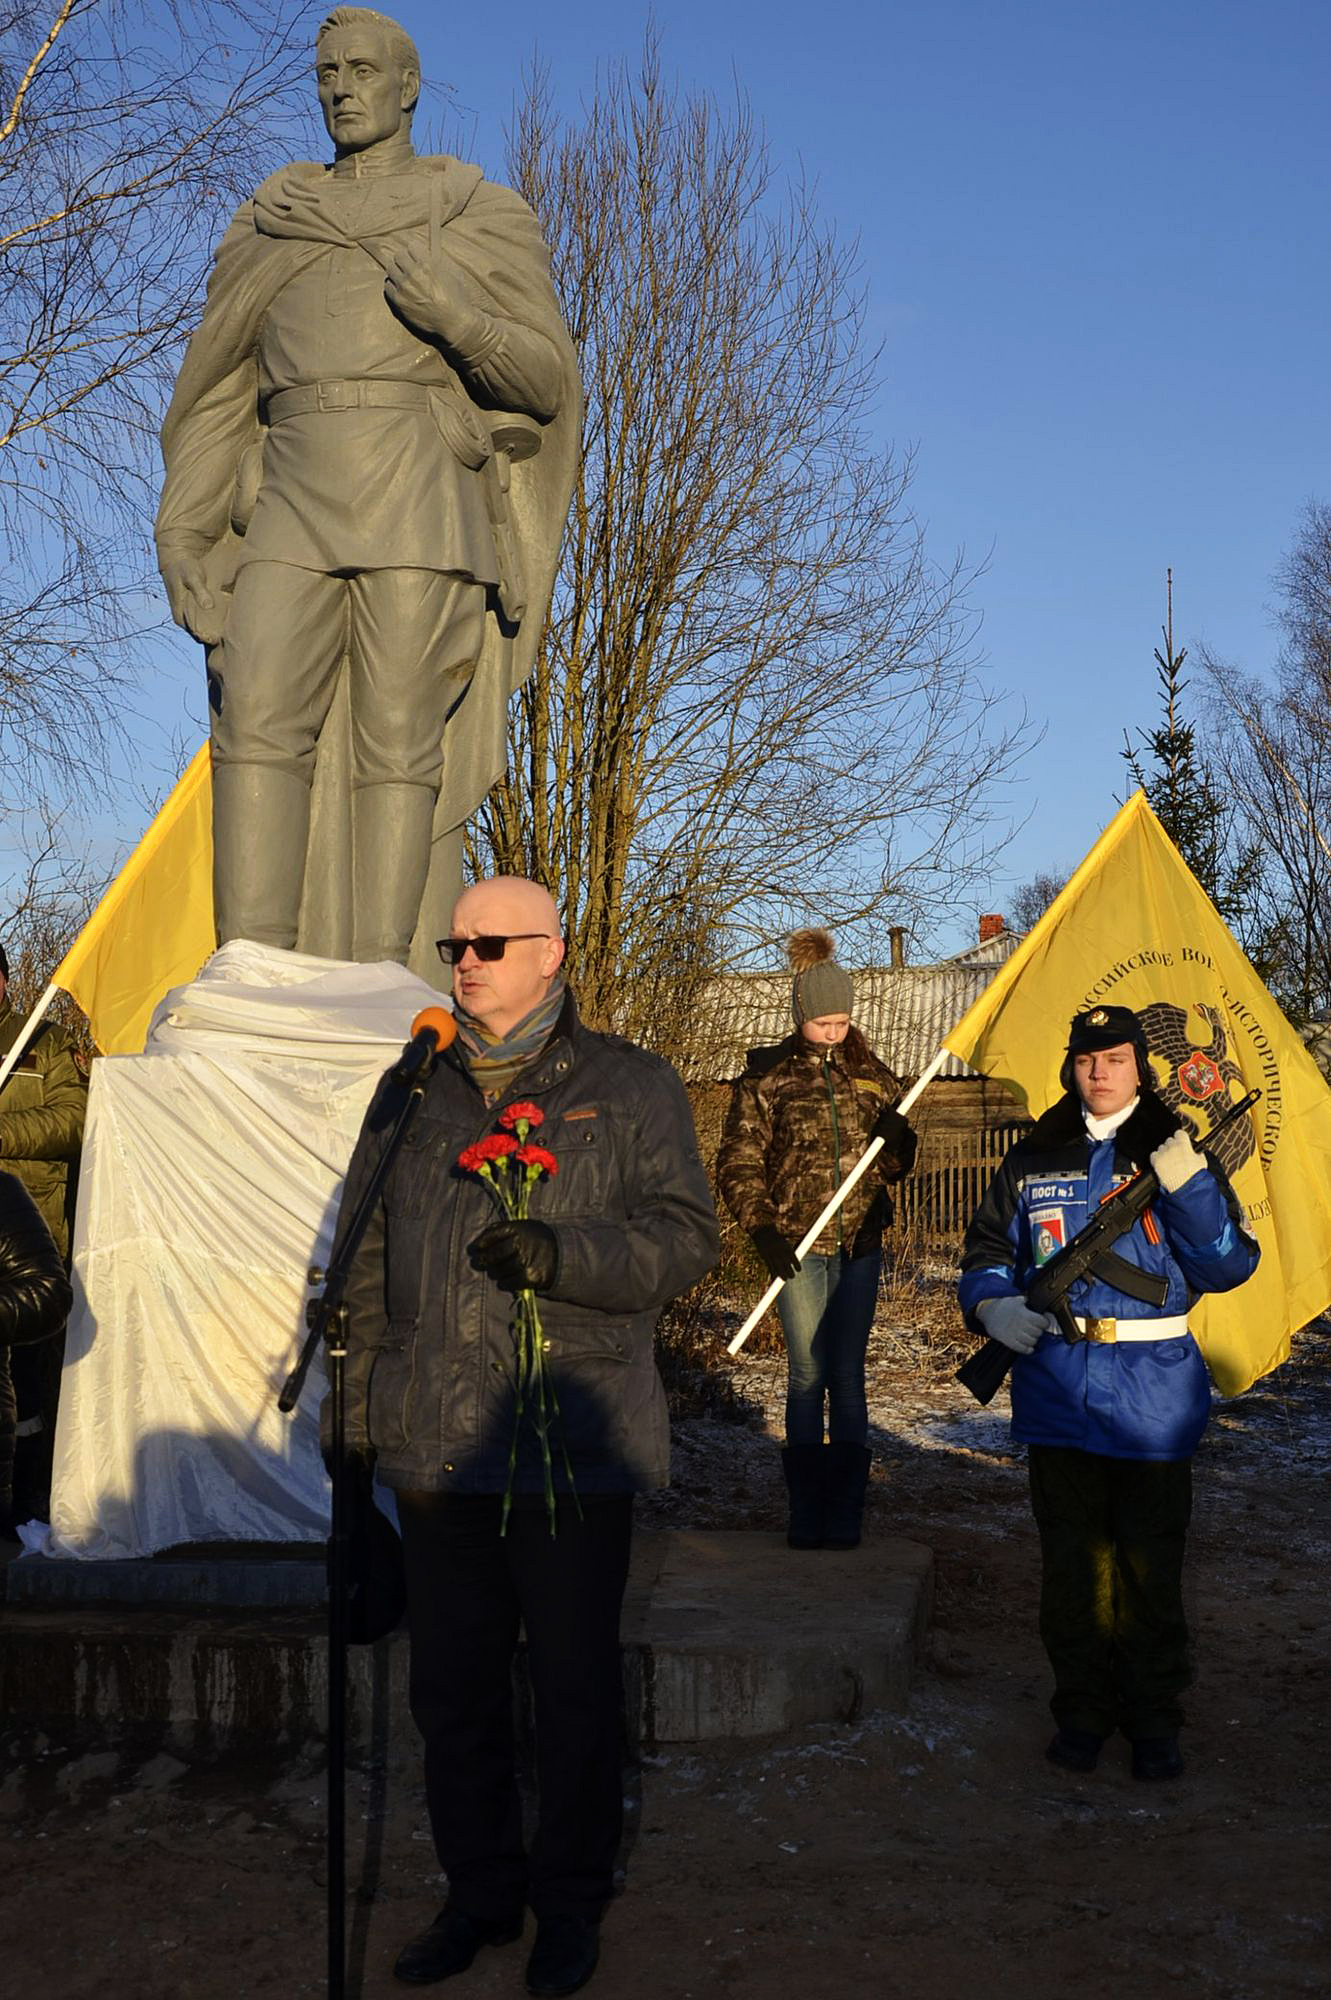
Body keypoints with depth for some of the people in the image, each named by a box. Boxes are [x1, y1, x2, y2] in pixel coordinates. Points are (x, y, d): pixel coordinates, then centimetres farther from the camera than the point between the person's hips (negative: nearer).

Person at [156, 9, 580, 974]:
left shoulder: (486, 218, 12)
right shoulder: (272, 225, 22)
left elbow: (548, 380, 6)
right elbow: (222, 395, 21)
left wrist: (451, 316, -13)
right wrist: (186, 532, 11)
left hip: (418, 503, -3)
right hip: (294, 505, 3)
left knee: (397, 738, -12)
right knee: (257, 717, -14)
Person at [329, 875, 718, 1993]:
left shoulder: (630, 1086, 1)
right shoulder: (412, 1091, 12)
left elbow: (685, 1234, -6)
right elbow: (366, 1259, 15)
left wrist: (564, 1254, -22)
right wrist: (358, 1406, 8)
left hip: (573, 1445, -3)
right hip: (436, 1445, 4)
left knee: (576, 1689, 7)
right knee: (453, 1688, 12)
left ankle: (571, 1904, 26)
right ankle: (480, 1893, 30)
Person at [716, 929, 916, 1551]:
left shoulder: (871, 1073, 9)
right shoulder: (766, 1078, 0)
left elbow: (895, 1165, 15)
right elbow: (737, 1165, 1)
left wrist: (897, 1140, -8)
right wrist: (763, 1231, -10)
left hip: (860, 1245, 2)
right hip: (797, 1246, -2)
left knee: (848, 1377, 4)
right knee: (807, 1376, 0)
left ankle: (846, 1511, 10)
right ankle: (806, 1510, 9)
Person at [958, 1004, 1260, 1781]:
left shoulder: (1176, 1154, 0)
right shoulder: (1035, 1160, 7)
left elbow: (1228, 1266, -8)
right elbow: (988, 1248, 15)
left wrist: (1190, 1188, -22)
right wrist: (992, 1304, -6)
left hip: (1152, 1398, -2)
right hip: (1057, 1389, 2)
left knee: (1151, 1568, 5)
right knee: (1072, 1564, 11)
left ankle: (1154, 1721, 20)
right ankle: (1083, 1710, 24)